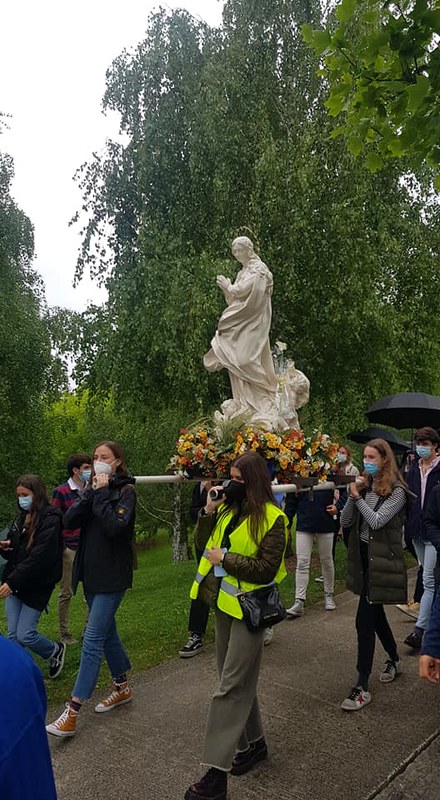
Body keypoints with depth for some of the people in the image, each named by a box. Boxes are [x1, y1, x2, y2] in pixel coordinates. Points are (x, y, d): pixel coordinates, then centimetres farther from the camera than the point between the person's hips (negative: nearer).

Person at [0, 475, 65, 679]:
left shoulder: (50, 519, -15)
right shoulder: (22, 517, 9)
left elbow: (40, 557, -21)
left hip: (37, 585, -7)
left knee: (25, 635, -2)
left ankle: (56, 651, 26)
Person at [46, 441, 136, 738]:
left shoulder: (126, 490, -9)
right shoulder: (91, 488, 9)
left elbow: (115, 526, -25)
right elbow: (69, 521, -4)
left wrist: (102, 494, -19)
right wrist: (91, 493, -14)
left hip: (112, 576, -7)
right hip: (91, 572, 7)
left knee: (93, 640, -6)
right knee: (107, 631, 18)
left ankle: (71, 715, 0)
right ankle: (122, 688, 35)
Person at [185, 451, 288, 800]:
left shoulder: (272, 518, -15)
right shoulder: (227, 509, 4)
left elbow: (266, 569, -18)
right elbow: (204, 547, 6)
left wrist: (225, 558, -16)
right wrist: (208, 513, -7)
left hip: (247, 606, -7)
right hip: (224, 602, 7)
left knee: (231, 686, -3)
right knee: (239, 679, 19)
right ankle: (253, 743, 37)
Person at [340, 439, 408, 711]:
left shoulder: (397, 491, -12)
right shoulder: (364, 485, 6)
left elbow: (377, 521, -22)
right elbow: (345, 521, 3)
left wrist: (358, 497, -14)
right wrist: (352, 495, -10)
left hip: (382, 561, -7)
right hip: (364, 556, 7)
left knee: (365, 621, -9)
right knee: (375, 613, 21)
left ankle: (363, 688, -1)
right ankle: (394, 660, 44)